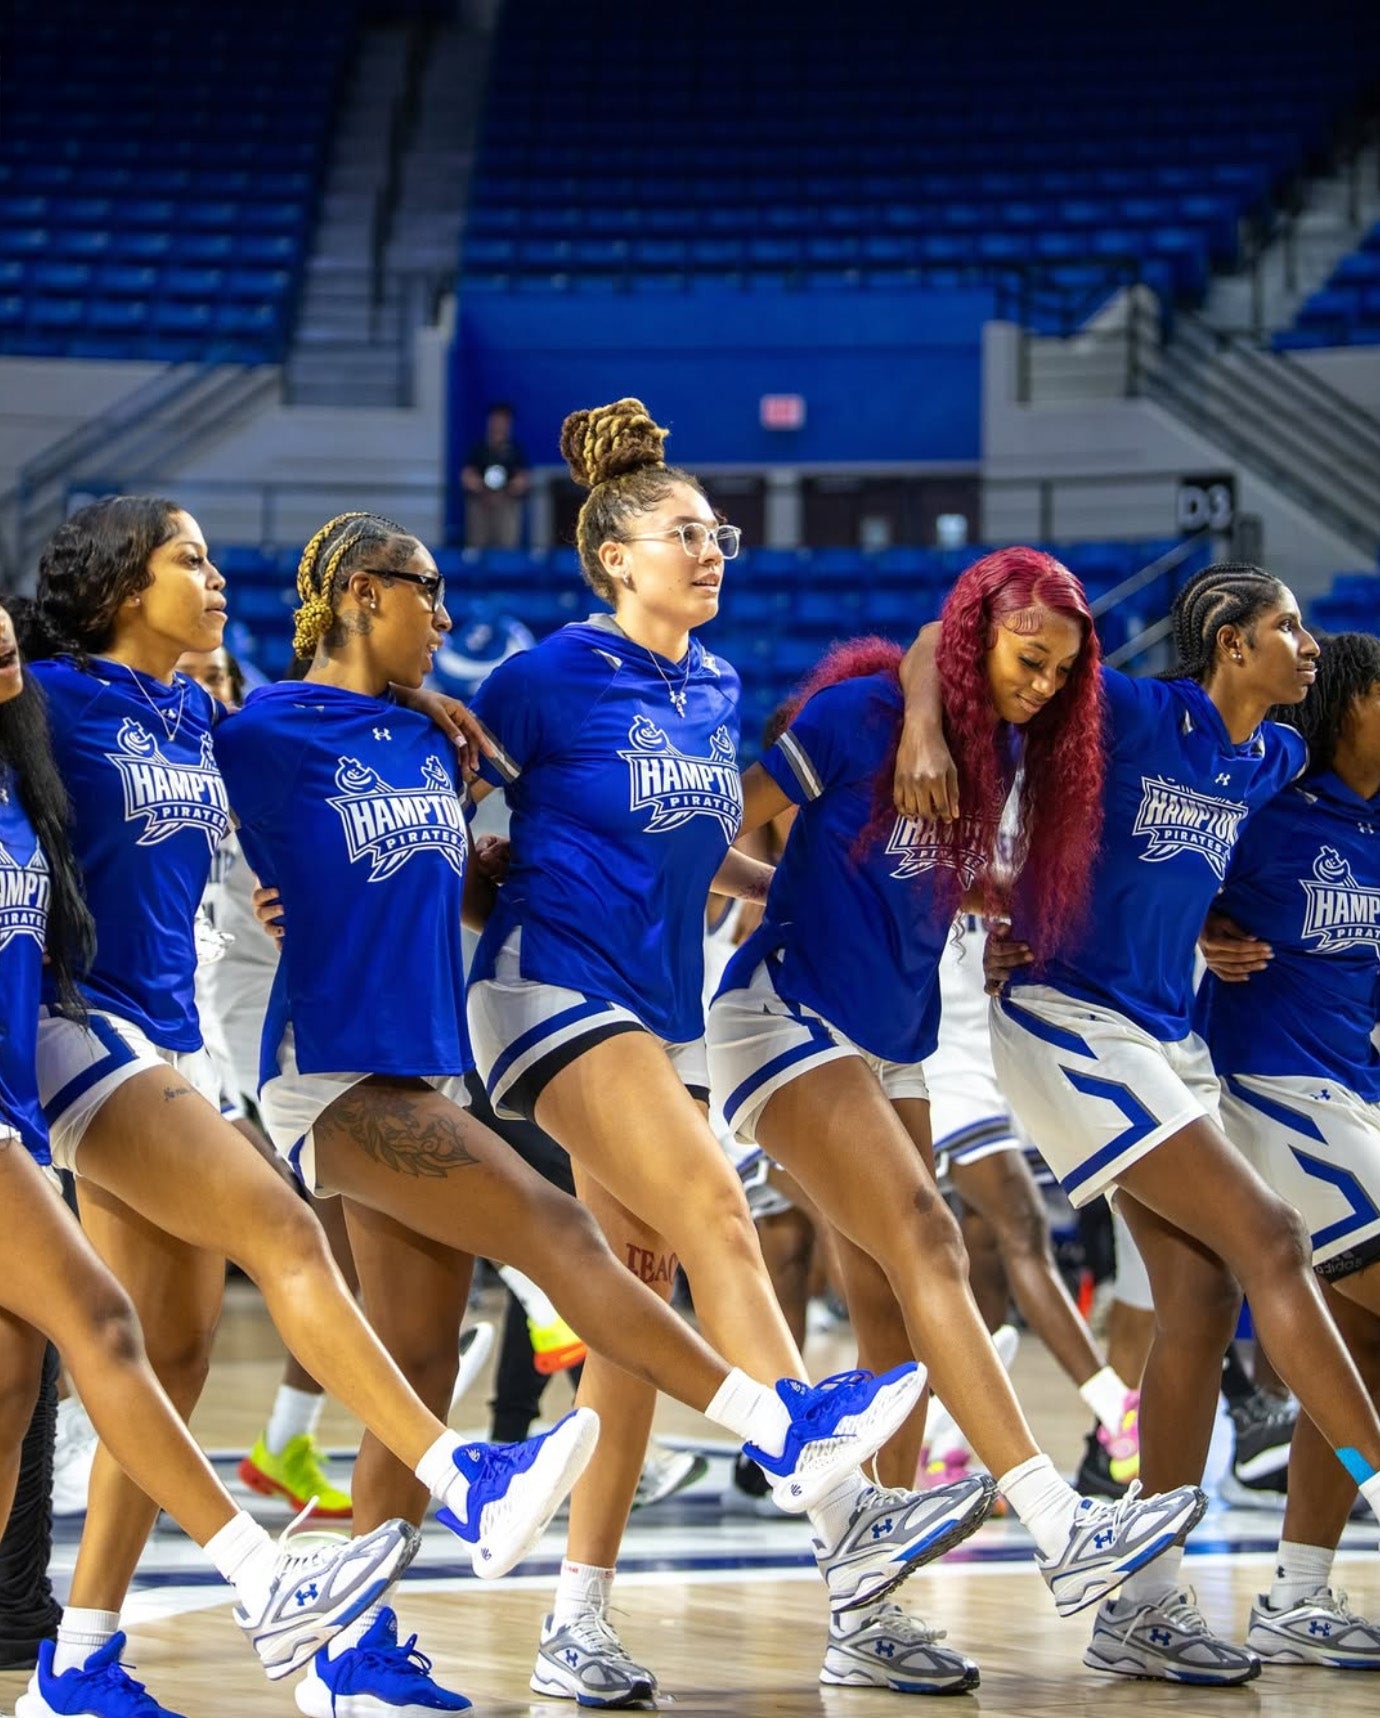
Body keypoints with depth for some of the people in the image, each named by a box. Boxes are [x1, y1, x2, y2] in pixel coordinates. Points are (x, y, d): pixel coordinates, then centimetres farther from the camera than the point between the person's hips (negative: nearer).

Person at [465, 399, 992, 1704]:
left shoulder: (717, 691, 13)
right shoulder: (547, 680, -7)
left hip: (665, 1009, 8)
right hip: (555, 986, -8)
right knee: (715, 1218, -24)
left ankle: (577, 1628, 6)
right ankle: (845, 1524, -32)